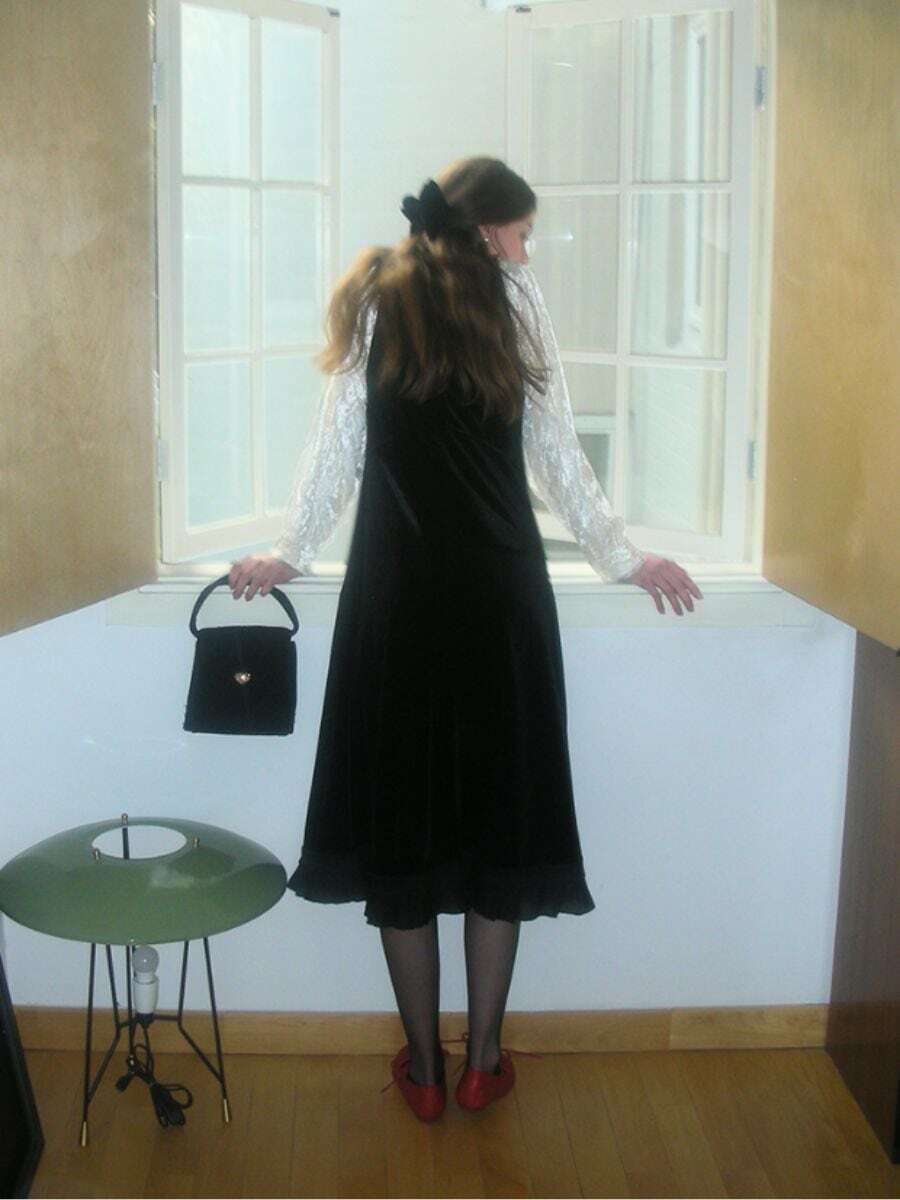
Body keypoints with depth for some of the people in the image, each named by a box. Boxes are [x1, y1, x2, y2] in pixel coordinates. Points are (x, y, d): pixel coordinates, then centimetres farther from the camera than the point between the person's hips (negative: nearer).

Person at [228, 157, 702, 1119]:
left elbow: (336, 444, 6)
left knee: (400, 818, 8)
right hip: (501, 596, -1)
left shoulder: (373, 299, 6)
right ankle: (483, 1061, 20)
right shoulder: (514, 297, 2)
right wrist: (621, 558, 13)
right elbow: (556, 454, 3)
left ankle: (423, 1067, 18)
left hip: (396, 598, 1)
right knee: (499, 813, 10)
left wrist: (290, 553, 18)